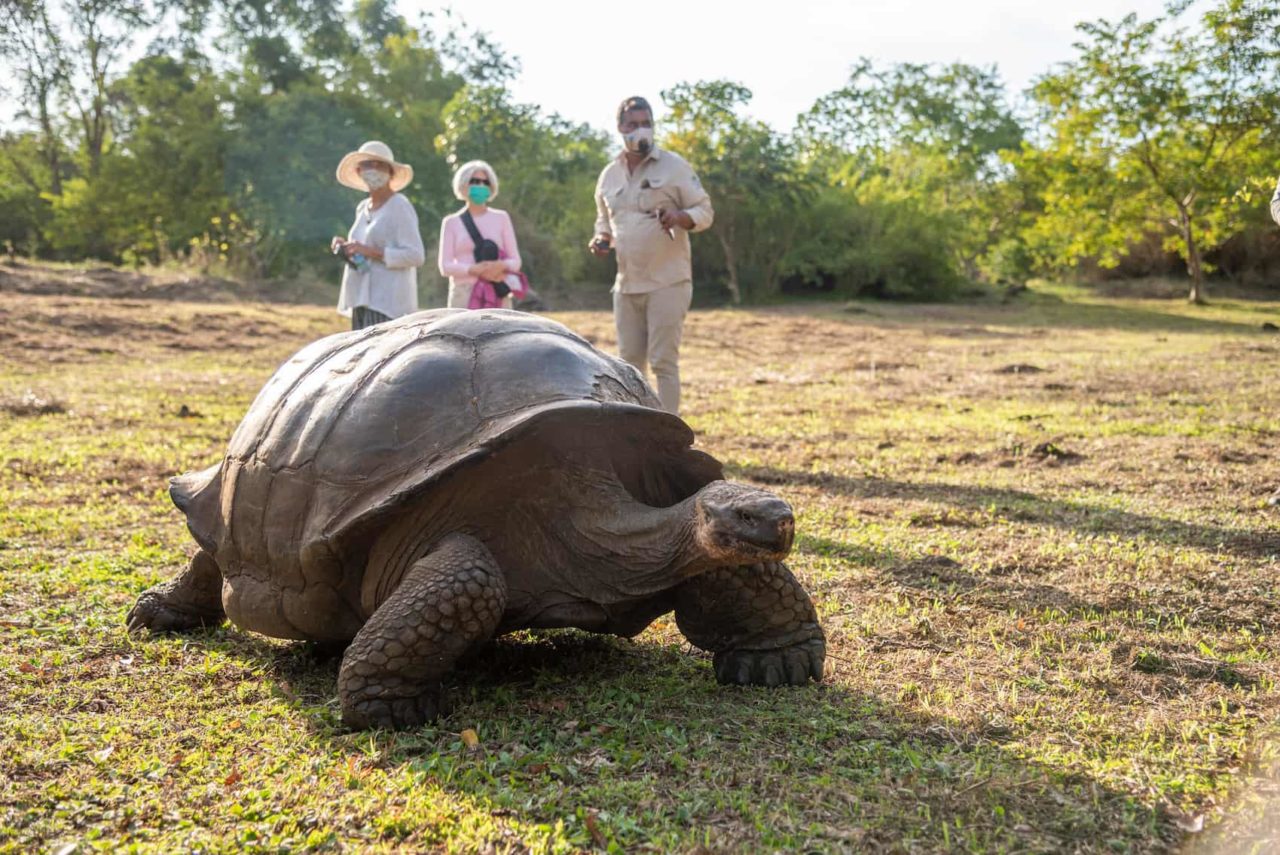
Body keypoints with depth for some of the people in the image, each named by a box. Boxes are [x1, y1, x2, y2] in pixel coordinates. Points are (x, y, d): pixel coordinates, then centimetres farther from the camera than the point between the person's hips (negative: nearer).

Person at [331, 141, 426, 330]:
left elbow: (415, 255, -13)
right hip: (362, 300, 8)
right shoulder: (362, 208, 18)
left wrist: (371, 251, -18)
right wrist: (347, 247, 8)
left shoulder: (399, 207, -6)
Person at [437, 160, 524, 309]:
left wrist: (502, 266, -15)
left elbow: (515, 261, 9)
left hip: (497, 294, 1)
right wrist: (473, 270, -16)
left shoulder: (501, 218, 12)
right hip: (464, 293, -1)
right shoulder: (452, 222, 9)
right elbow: (445, 266, 2)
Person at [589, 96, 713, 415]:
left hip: (667, 283, -5)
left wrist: (679, 217, -23)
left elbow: (705, 211, -2)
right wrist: (602, 238, 2)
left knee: (664, 362, -6)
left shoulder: (673, 165, -3)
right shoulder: (609, 175, 11)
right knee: (629, 363, 10)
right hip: (626, 283, 5)